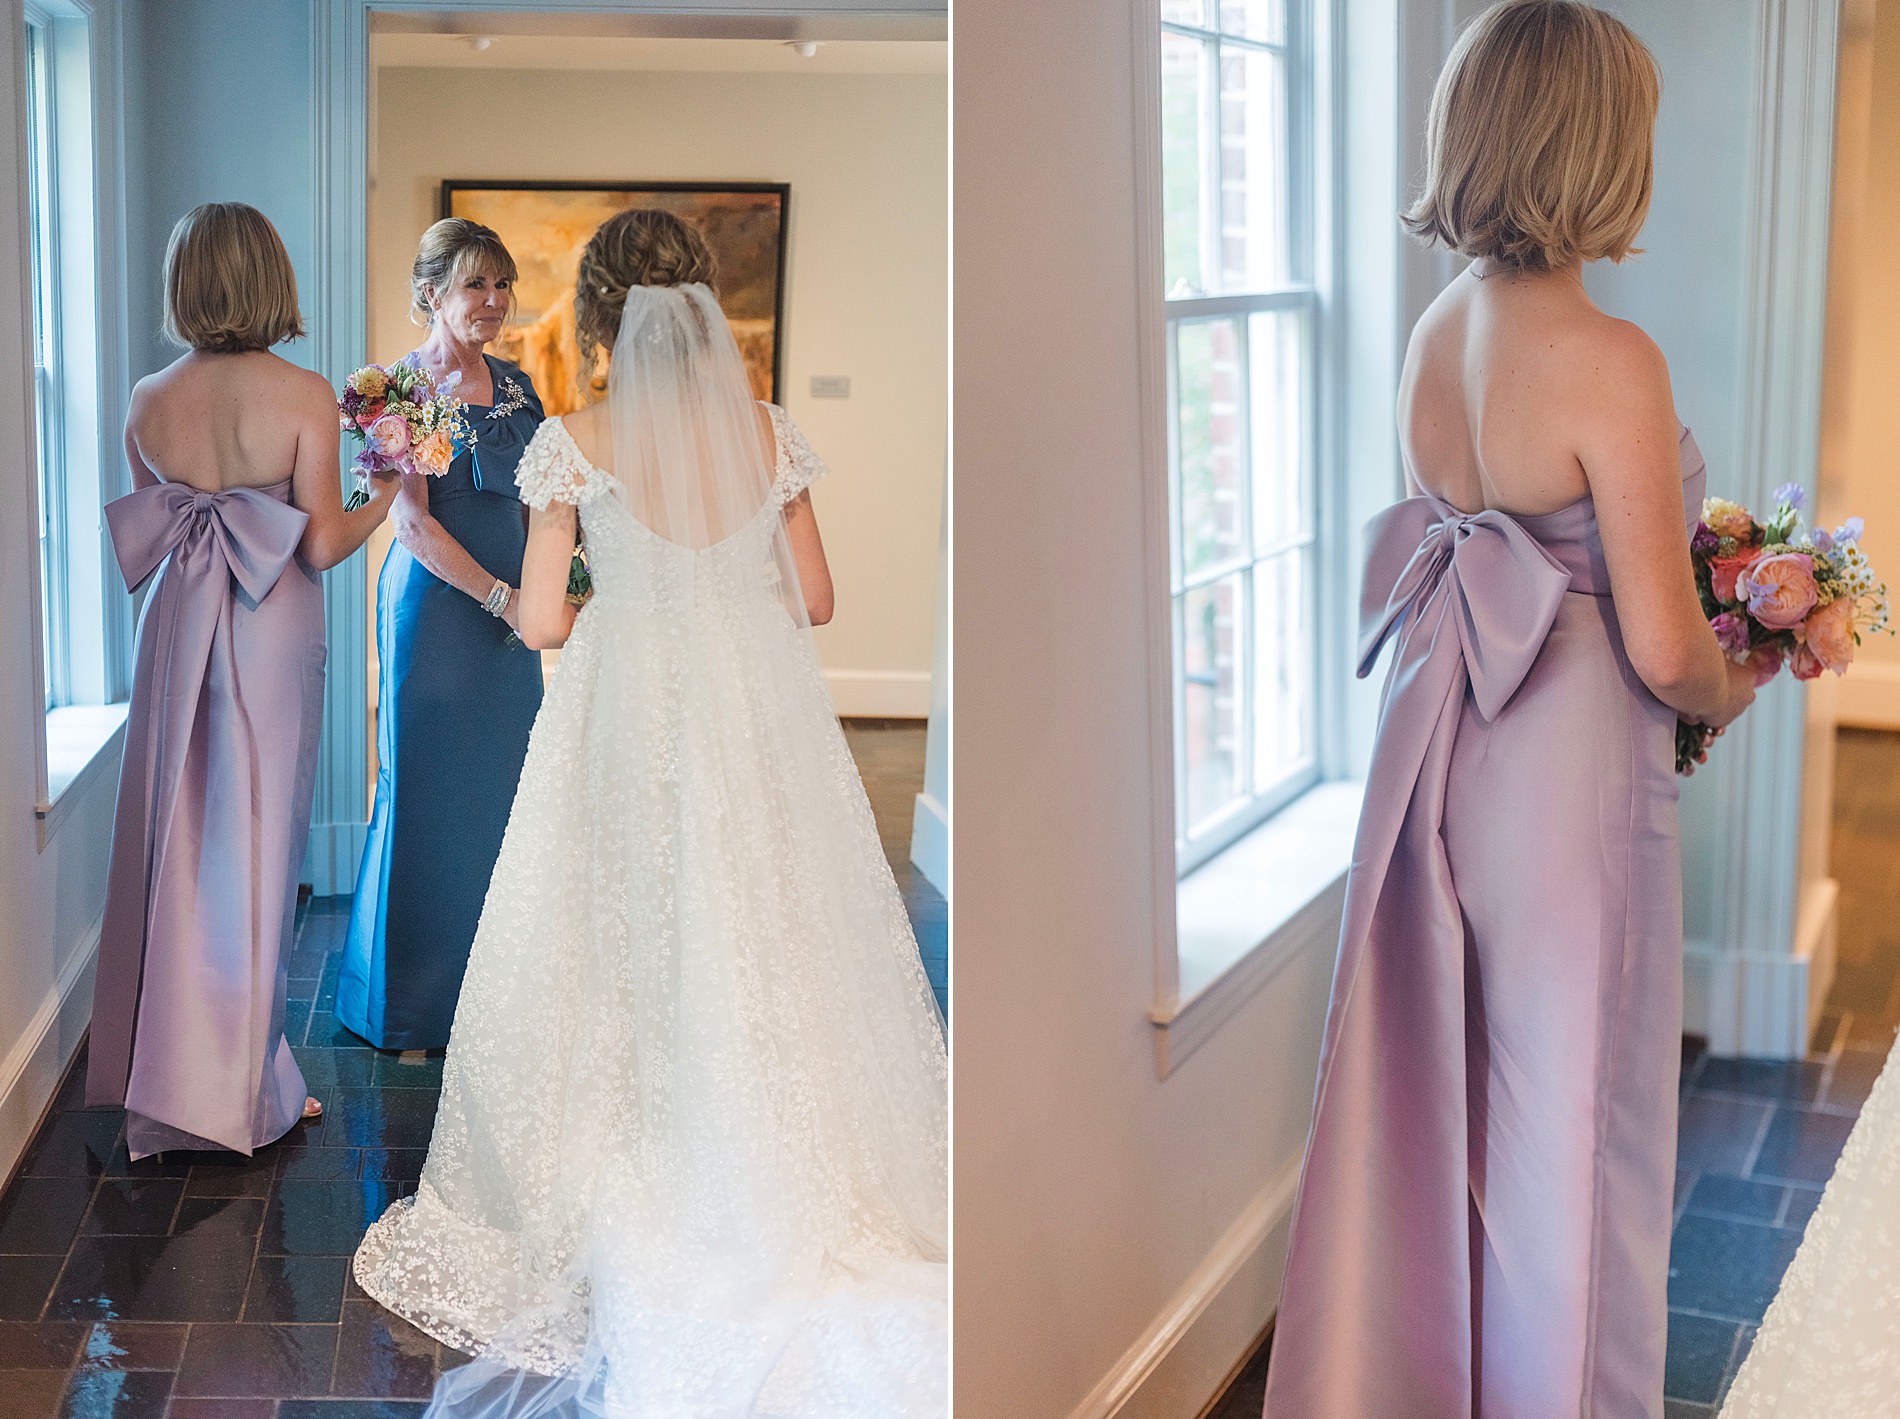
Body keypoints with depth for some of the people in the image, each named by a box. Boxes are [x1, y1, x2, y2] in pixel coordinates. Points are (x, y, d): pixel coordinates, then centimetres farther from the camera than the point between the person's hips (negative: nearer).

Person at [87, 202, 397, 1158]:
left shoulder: (148, 401, 0)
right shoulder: (304, 396, -13)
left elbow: (143, 531, 8)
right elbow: (322, 545, -12)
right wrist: (385, 498, 5)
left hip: (174, 626, 4)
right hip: (272, 635, -4)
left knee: (174, 840, 14)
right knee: (252, 848, 5)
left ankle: (161, 1070, 24)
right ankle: (230, 1088, 13)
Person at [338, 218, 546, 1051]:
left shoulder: (514, 386, 11)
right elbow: (414, 522, -15)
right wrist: (503, 598, -19)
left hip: (510, 613, 7)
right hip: (435, 605, -6)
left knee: (502, 789, 10)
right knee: (429, 790, 1)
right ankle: (412, 1004, 14)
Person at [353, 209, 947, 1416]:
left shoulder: (575, 443, -7)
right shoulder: (770, 432, 0)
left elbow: (540, 622, -7)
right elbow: (814, 599, 5)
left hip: (628, 726, -2)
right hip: (762, 721, 2)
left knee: (628, 966, 8)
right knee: (766, 961, 10)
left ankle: (625, 1214, 16)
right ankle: (797, 1198, 18)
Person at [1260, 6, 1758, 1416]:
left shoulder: (1433, 336, 3)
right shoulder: (1610, 362, -19)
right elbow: (1662, 648, -17)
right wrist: (1733, 687, 5)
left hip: (1436, 754, 7)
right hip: (1568, 772, -7)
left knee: (1431, 1101, 20)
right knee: (1569, 1127, 9)